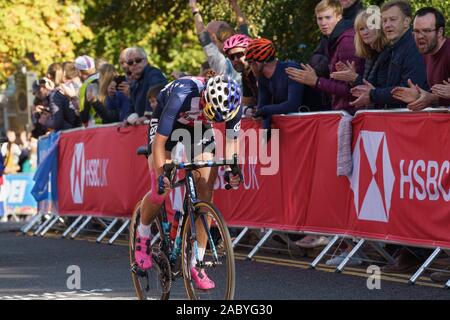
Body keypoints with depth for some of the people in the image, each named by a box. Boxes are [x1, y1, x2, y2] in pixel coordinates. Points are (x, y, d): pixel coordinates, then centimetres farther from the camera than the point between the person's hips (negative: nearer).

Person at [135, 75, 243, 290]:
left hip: (199, 130, 4)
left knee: (205, 194, -11)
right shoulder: (182, 95, -40)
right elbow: (160, 141, -35)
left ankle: (196, 263, -6)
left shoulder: (232, 102, -27)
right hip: (167, 125, -3)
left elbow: (231, 138, -11)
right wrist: (161, 174, -44)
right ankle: (143, 234, 17)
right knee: (160, 191, -15)